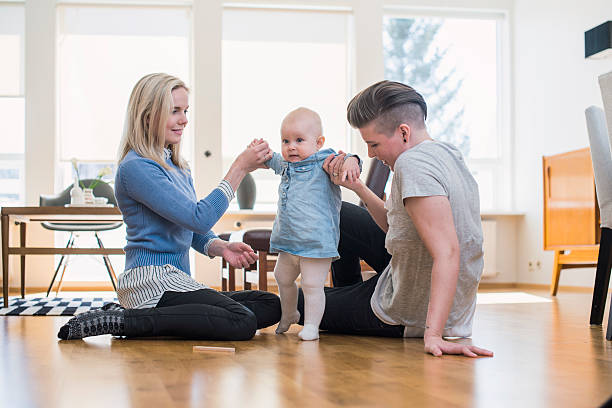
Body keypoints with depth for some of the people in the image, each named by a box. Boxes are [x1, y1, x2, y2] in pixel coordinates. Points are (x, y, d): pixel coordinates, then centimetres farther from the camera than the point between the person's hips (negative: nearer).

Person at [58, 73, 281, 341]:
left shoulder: (177, 167, 18)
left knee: (272, 306, 0)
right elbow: (199, 218, -19)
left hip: (174, 281, 10)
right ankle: (123, 320, -15)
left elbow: (195, 233, 18)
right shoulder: (135, 167, -12)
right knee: (242, 322, -24)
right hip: (150, 279, -10)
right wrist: (240, 167, -16)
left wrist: (221, 247, -5)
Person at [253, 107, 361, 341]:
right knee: (283, 278, 22)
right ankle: (288, 315, 44)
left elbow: (341, 161, -25)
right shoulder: (285, 164, 11)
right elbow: (273, 161, 33)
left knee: (312, 285, -8)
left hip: (317, 242, -8)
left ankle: (311, 325, 6)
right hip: (288, 243, 8)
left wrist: (350, 161, -46)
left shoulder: (323, 161, -10)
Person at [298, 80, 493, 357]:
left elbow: (447, 253, -37)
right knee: (338, 215, 23)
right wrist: (356, 186, 1)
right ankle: (347, 290, 46)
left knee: (299, 301, 15)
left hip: (407, 315, -9)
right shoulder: (444, 153, 1)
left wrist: (433, 335, -41)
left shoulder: (413, 164, -28)